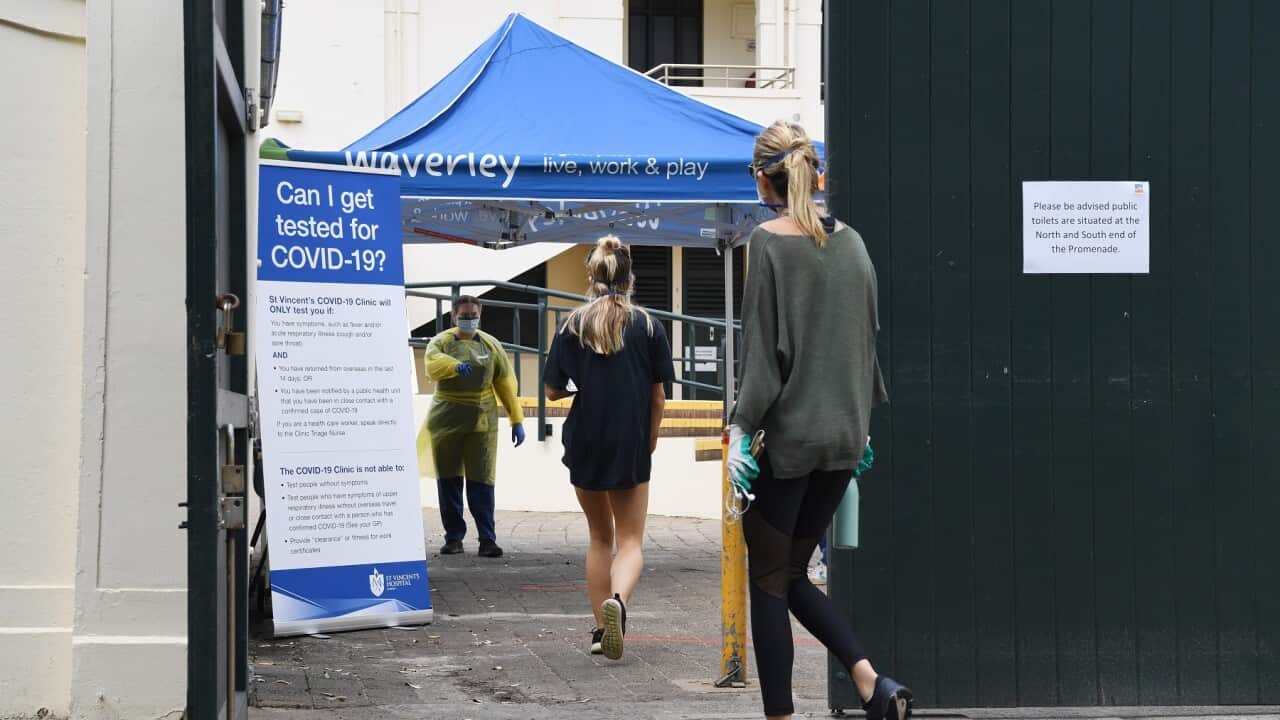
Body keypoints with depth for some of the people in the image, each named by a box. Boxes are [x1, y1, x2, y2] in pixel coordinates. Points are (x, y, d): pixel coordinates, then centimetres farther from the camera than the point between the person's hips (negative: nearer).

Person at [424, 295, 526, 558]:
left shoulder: (491, 345, 9)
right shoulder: (442, 342, 4)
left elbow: (506, 384, 8)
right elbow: (433, 364, -19)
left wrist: (517, 420, 3)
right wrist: (455, 365, -40)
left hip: (481, 422, 0)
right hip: (446, 421, 1)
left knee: (481, 481, -5)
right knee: (449, 481, 5)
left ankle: (487, 539, -6)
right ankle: (453, 537, 13)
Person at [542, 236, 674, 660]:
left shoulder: (573, 326, -1)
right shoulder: (648, 326, -2)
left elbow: (553, 391, -2)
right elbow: (658, 396, -1)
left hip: (585, 444, 1)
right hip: (632, 448, -1)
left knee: (600, 537, 17)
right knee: (630, 541, 4)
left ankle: (601, 628, 16)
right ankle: (617, 600, -26)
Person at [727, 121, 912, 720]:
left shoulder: (768, 243, -11)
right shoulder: (850, 242, 7)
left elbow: (762, 348, -14)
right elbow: (869, 336, 13)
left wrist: (740, 429, -11)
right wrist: (862, 419, 21)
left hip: (786, 435, -6)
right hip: (843, 435, 6)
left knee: (767, 580, 5)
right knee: (792, 572, 17)